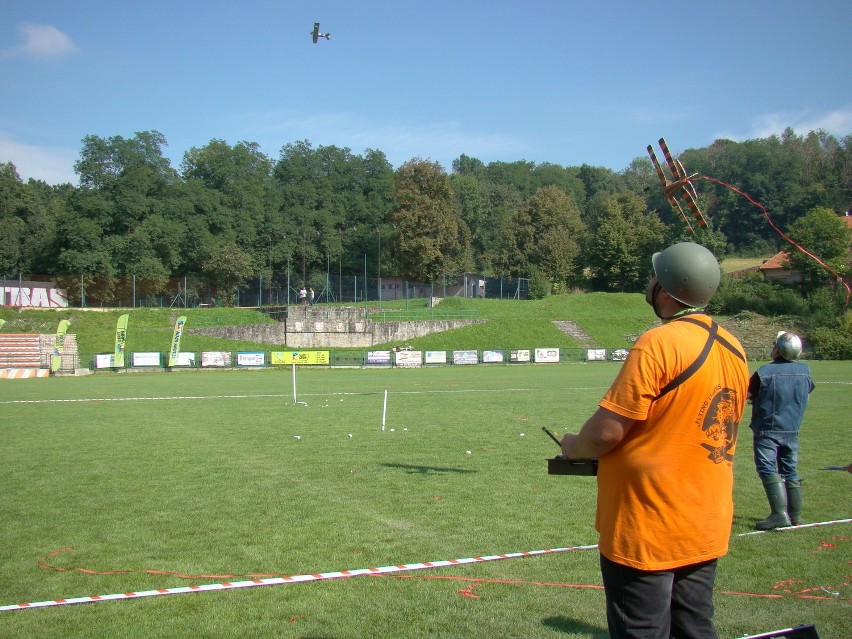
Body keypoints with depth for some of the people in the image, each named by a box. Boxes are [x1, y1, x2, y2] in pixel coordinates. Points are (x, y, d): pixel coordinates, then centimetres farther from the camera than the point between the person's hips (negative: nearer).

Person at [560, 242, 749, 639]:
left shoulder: (659, 343, -20)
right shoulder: (733, 349, 5)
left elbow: (607, 431, -22)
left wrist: (574, 446, -1)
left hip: (647, 531, -8)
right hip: (707, 530, 8)